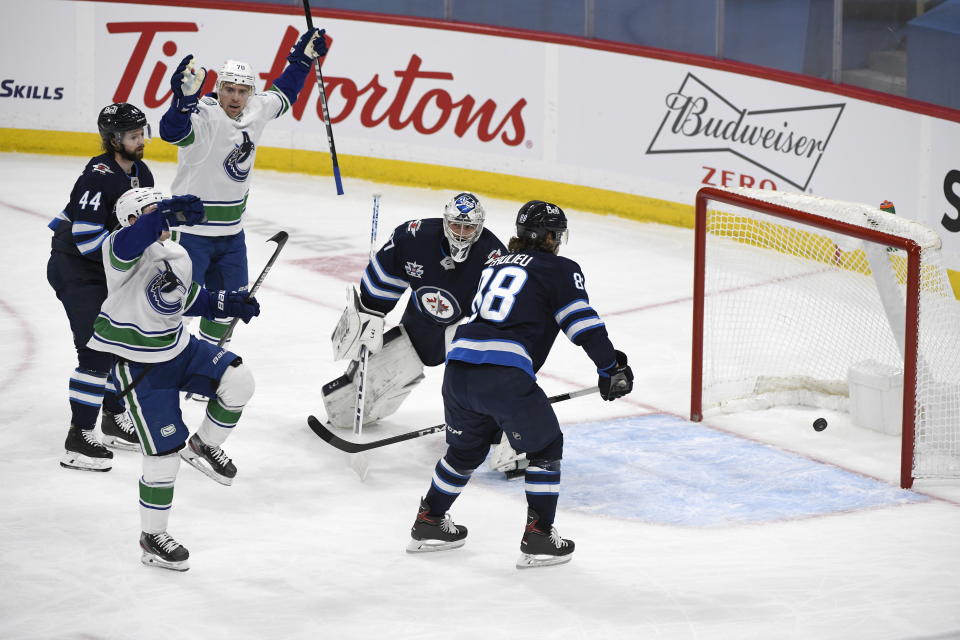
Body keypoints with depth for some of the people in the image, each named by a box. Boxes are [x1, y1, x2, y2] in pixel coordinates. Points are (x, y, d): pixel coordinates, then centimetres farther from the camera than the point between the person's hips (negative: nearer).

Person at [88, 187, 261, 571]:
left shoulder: (178, 257, 5)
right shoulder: (126, 248, -20)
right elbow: (127, 243, -46)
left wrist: (226, 303, 4)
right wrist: (166, 214, -62)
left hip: (178, 349, 7)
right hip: (139, 366, -7)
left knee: (238, 381, -12)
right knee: (164, 452, -4)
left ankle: (203, 447, 15)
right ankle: (152, 539, 14)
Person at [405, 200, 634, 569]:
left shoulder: (496, 264, 26)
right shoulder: (560, 270, 6)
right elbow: (583, 323, -5)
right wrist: (611, 367, 1)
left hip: (457, 368, 7)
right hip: (505, 377, -6)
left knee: (466, 448, 29)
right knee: (545, 448, 13)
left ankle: (428, 523, 38)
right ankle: (538, 539, 11)